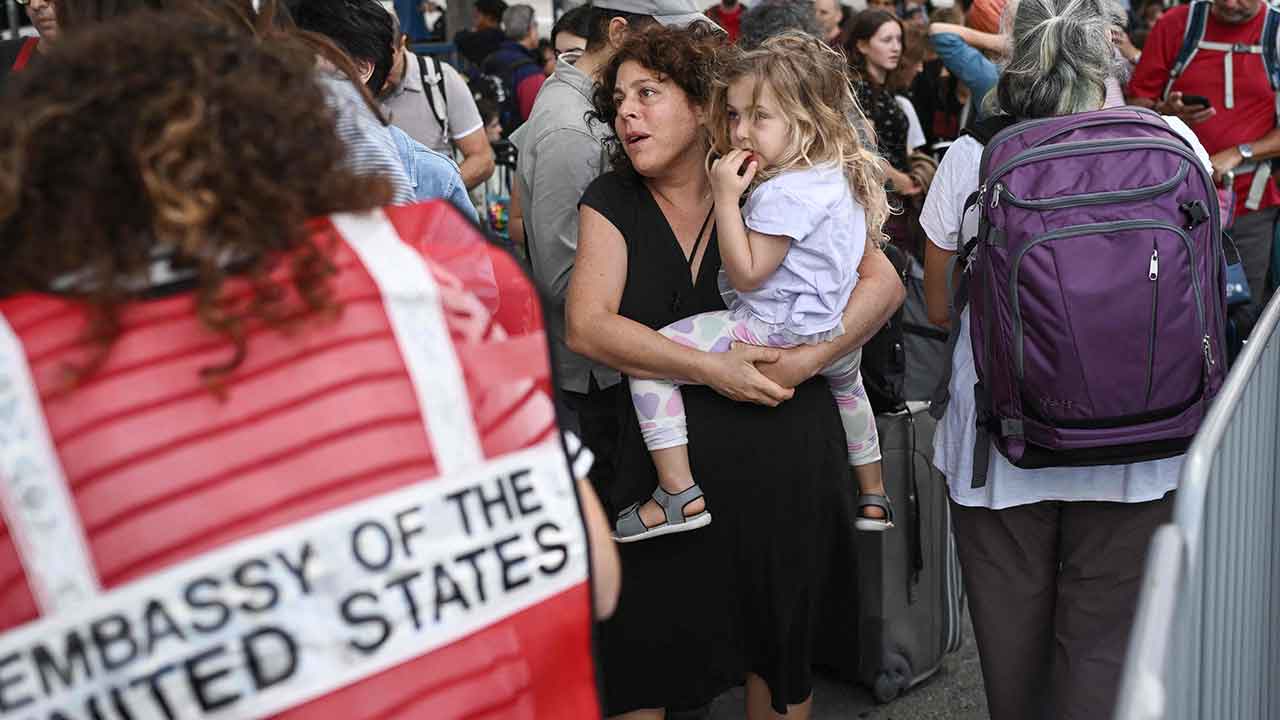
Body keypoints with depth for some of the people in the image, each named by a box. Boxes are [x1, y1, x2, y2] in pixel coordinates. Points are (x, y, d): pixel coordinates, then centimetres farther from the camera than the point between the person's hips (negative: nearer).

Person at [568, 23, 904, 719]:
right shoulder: (611, 203, 2)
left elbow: (883, 281, -3)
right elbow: (587, 325, -11)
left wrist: (811, 357, -18)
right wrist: (710, 368, -19)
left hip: (783, 458, 0)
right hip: (668, 461, 1)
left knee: (778, 647, 16)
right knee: (641, 657, 6)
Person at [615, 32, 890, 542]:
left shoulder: (784, 192, -24)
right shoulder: (843, 173, 5)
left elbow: (746, 275, -21)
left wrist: (726, 199, -21)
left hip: (776, 334, -10)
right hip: (836, 335, 10)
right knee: (847, 380, 44)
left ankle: (679, 493, -11)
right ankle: (873, 497, 53)